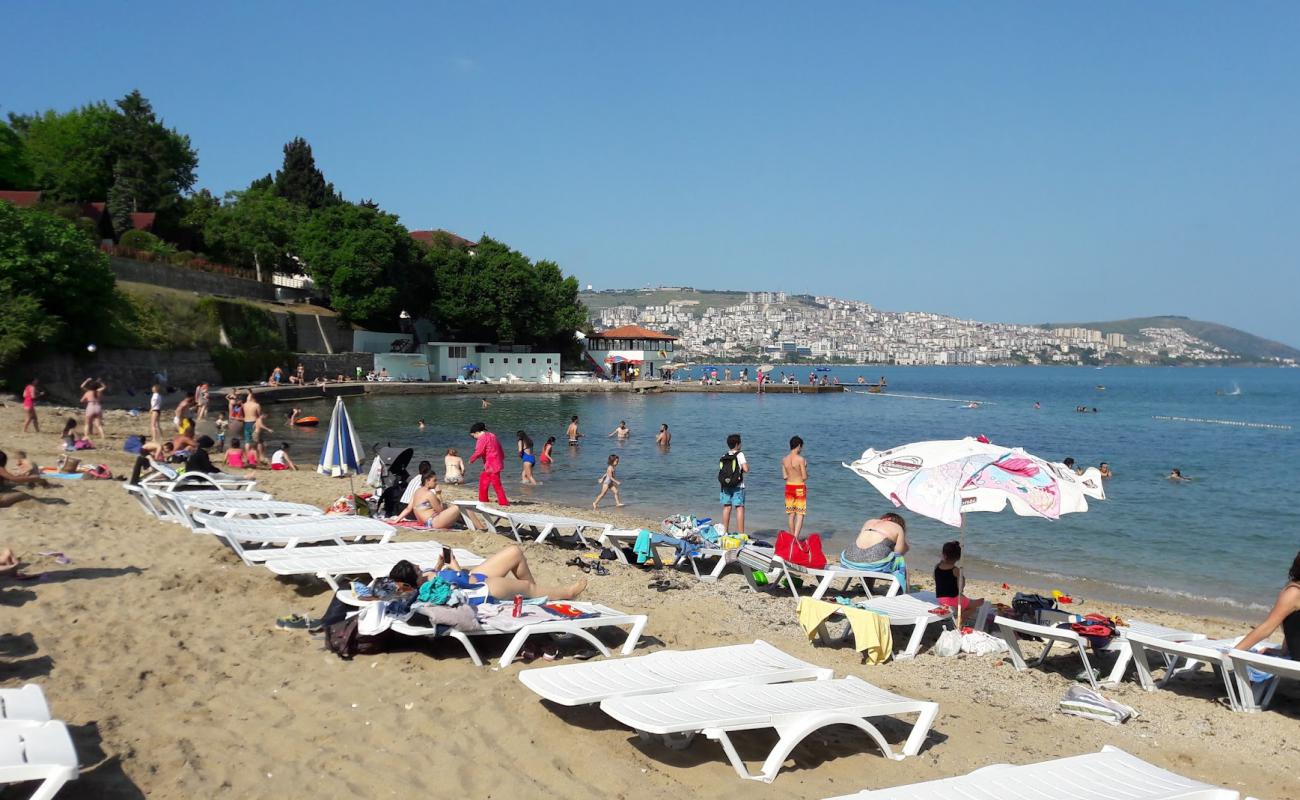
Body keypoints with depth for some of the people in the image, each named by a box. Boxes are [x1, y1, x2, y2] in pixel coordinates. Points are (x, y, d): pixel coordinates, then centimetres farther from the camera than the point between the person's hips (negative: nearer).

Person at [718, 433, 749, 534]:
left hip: (725, 485, 5)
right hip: (738, 486, -5)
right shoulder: (739, 455, -8)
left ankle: (725, 531, 16)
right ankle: (740, 533, -6)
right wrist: (746, 464, 6)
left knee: (727, 507, 12)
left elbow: (721, 471, 9)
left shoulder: (723, 456, 7)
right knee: (740, 508, -2)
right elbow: (746, 469, -15)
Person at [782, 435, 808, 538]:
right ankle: (796, 537, -14)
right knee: (800, 514, -1)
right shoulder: (800, 459, -14)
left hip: (789, 486, 5)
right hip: (799, 487, -5)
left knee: (791, 514, 15)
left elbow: (784, 476, 4)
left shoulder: (784, 459, 1)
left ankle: (792, 537, 23)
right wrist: (805, 472, 8)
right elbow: (804, 477, -13)